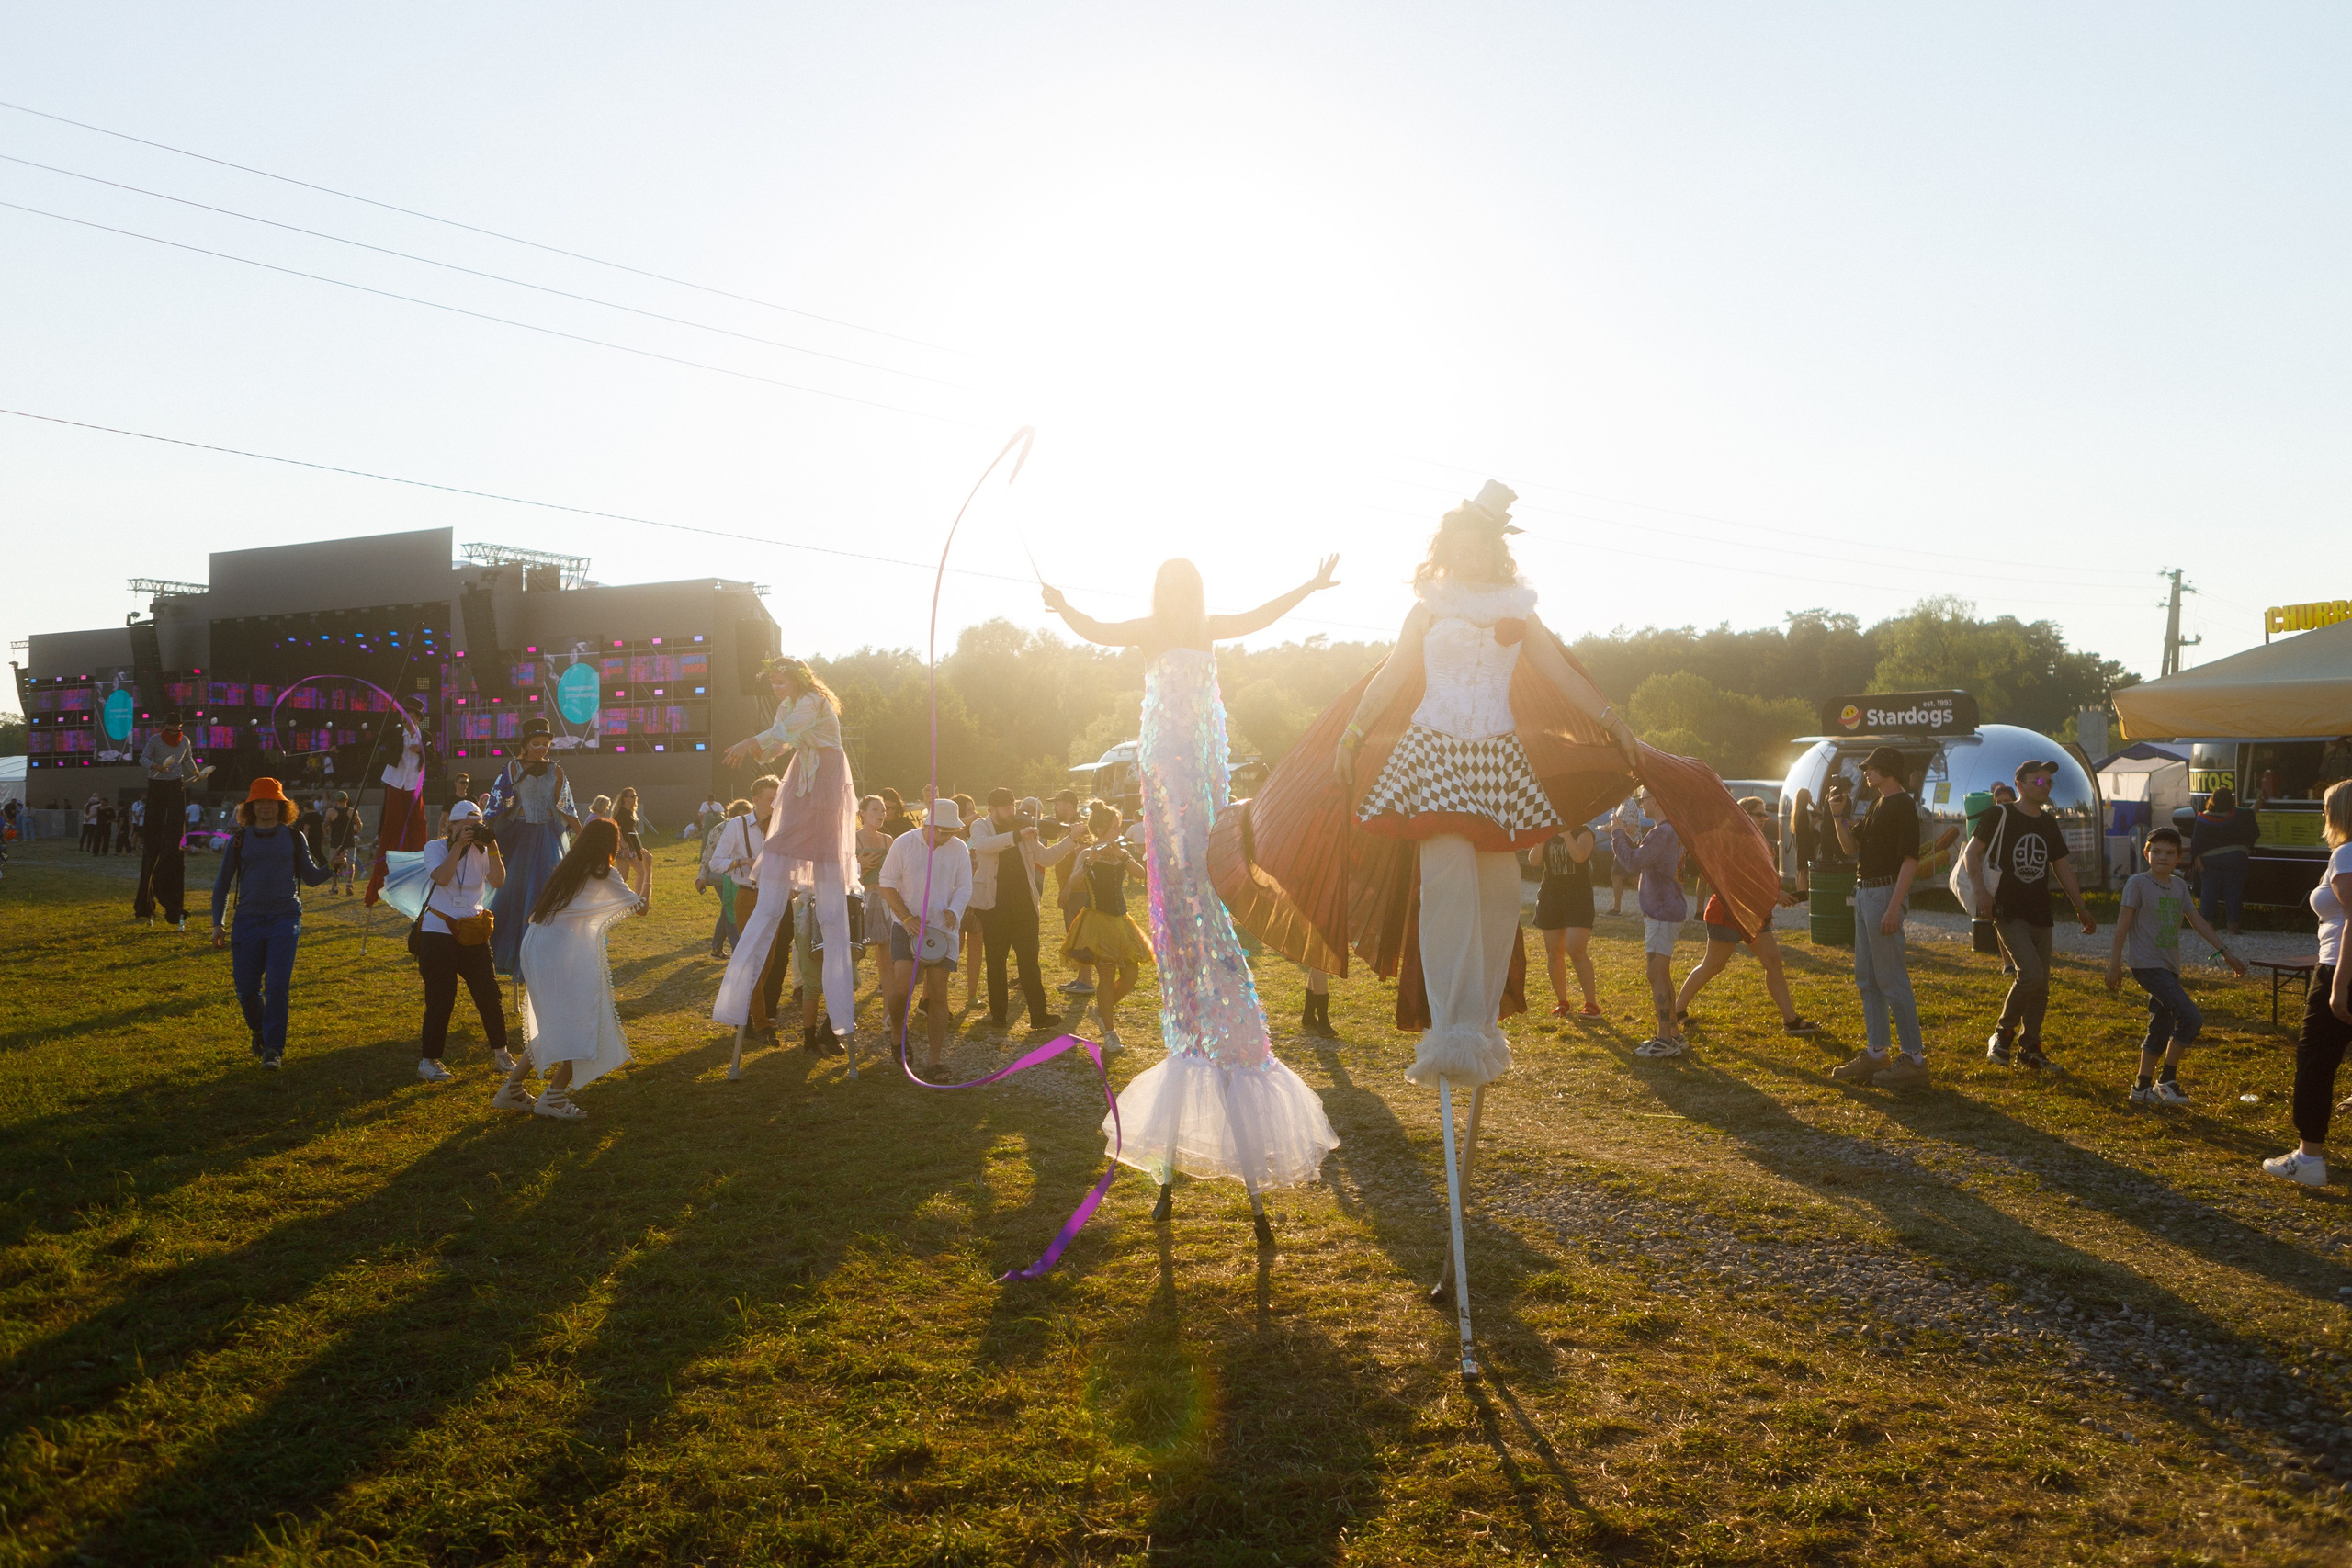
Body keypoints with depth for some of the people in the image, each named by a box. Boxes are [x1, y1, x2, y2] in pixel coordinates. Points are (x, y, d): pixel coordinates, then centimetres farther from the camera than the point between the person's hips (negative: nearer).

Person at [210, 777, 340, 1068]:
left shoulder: (294, 838, 7)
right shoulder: (239, 840, 7)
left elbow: (311, 877, 12)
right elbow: (222, 883, 13)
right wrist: (217, 923, 7)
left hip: (285, 919, -1)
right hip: (248, 920, 1)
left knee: (277, 986, -9)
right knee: (246, 988, 1)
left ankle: (273, 1048, -2)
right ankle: (259, 1031, 30)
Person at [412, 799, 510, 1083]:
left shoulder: (481, 851, 5)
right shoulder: (436, 847, -3)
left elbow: (498, 881, -10)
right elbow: (441, 877, -22)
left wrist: (492, 849, -17)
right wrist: (458, 846, -21)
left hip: (473, 933, 4)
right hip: (438, 933, -4)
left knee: (489, 995, 5)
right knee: (441, 1001, -3)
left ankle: (500, 1053, 20)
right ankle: (428, 1061, 9)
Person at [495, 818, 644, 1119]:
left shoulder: (565, 868, 17)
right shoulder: (604, 875, -3)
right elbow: (639, 907, 3)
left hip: (534, 945, 8)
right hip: (563, 955, -8)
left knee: (552, 1025, 21)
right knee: (584, 1021, 1)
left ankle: (512, 1089, 23)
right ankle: (553, 1097, -4)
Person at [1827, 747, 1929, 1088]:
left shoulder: (1903, 805, -13)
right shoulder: (1877, 804, 17)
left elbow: (1910, 860, -20)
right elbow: (1851, 846, 22)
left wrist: (1893, 907, -26)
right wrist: (1840, 817, 6)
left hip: (1886, 891, -10)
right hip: (1864, 892, 10)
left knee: (1891, 978, -9)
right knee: (1866, 977, 13)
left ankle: (1914, 1058, -3)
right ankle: (1875, 1053, 19)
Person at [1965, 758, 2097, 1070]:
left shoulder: (2048, 824, 13)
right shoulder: (2000, 816, -6)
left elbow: (2062, 867, 20)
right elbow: (1973, 851, -8)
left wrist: (2081, 908, 18)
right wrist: (1981, 892, -20)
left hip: (2040, 915, 7)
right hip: (2009, 912, -7)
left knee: (2041, 986, 6)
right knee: (2031, 973, -21)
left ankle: (2029, 1048, 18)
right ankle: (2003, 1034, -1)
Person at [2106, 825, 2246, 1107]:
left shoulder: (2180, 886, 12)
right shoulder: (2138, 884, -8)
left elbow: (2196, 920, 18)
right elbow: (2123, 924, -9)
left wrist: (2225, 952, 17)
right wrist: (2114, 964, -10)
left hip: (2170, 967, 8)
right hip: (2147, 964, -8)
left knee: (2160, 1031, 10)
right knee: (2191, 1018, -17)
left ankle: (2143, 1088, 19)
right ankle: (2167, 1080, -7)